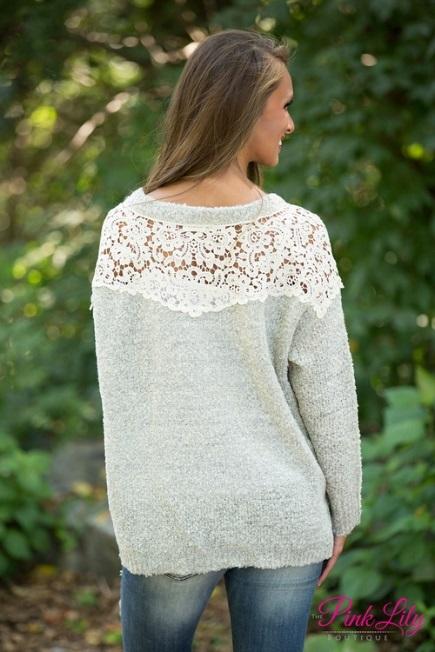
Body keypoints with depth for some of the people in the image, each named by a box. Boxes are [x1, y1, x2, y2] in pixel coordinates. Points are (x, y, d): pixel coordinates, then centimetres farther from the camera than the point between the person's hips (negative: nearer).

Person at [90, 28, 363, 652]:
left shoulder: (127, 227, -9)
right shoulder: (297, 235, -12)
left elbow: (117, 379, -4)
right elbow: (326, 390, -7)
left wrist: (132, 502, 8)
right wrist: (342, 510, 6)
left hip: (168, 514, 1)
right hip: (282, 514, 0)